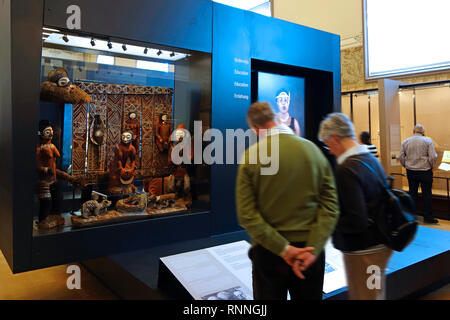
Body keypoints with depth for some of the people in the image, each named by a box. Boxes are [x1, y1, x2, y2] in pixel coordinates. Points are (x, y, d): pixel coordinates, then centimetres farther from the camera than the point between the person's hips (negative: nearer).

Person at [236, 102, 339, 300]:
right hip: (310, 251, 3)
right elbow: (330, 206, -8)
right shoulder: (313, 150, -3)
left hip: (268, 251, -2)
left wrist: (284, 249, -15)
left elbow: (246, 214, -15)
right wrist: (312, 249, -13)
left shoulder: (250, 155, -10)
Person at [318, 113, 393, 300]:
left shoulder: (346, 170, -25)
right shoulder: (372, 159, 3)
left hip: (363, 251, -9)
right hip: (381, 244, 9)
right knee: (376, 293, 25)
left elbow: (356, 222, -28)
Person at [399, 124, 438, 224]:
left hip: (410, 171, 3)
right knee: (427, 194, 3)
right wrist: (432, 167, 4)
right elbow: (433, 156, -12)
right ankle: (428, 217, 6)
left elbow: (401, 157, 3)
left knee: (412, 193, 12)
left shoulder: (405, 141, 3)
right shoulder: (428, 141, -6)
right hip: (425, 171, -3)